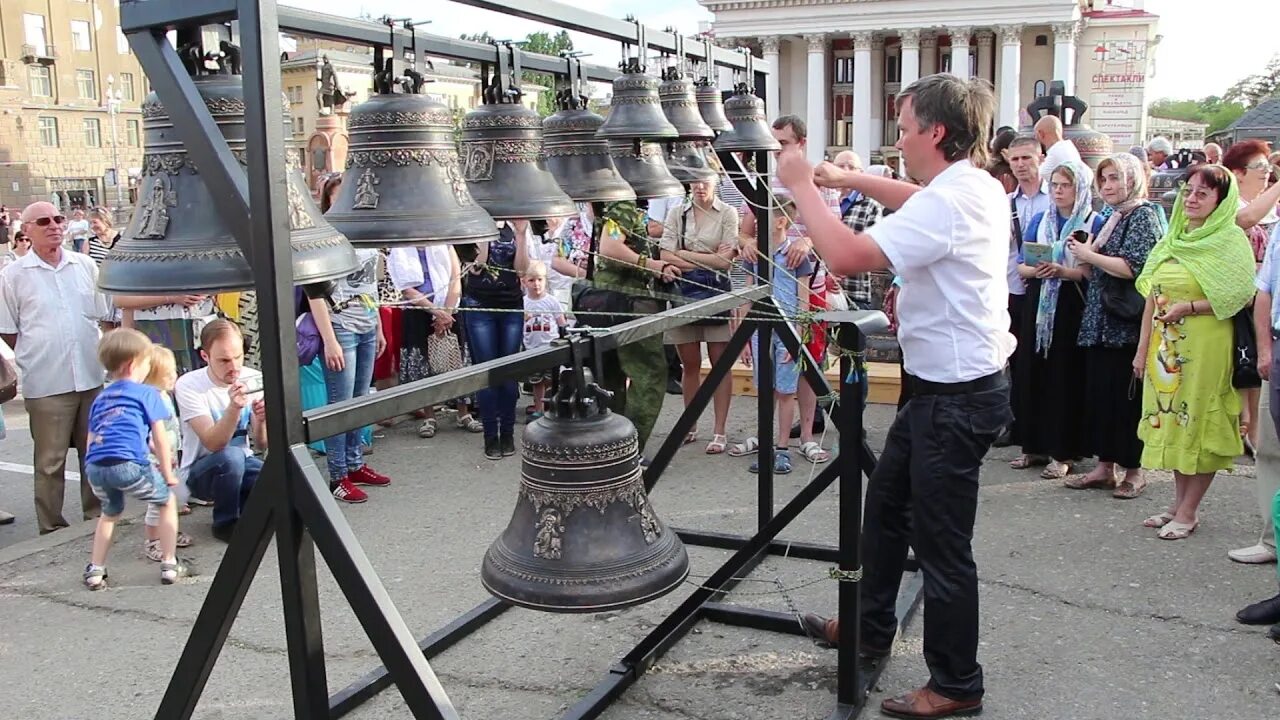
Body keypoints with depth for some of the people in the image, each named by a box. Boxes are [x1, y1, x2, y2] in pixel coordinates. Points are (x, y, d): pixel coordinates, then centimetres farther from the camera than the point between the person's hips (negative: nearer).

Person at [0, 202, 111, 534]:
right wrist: (38, 358, 1)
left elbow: (106, 316, 13)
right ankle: (52, 530, 14)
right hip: (46, 384, -3)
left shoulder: (85, 266, 6)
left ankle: (98, 518, 27)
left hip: (91, 378, 3)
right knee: (50, 461, 4)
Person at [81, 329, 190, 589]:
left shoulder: (99, 398, 27)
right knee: (167, 501, 19)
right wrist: (168, 474, 14)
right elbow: (160, 439, 6)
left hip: (94, 466, 6)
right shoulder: (147, 393, 10)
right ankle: (169, 564, 14)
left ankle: (95, 570, 27)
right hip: (127, 463, -5)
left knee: (110, 512, 33)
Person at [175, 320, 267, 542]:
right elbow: (213, 444, -29)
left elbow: (261, 445, -10)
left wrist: (260, 420, -33)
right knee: (231, 456, -36)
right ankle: (226, 522, -10)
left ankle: (245, 508, 8)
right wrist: (234, 408, -46)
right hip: (199, 471, -3)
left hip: (242, 464, 3)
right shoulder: (189, 386, -19)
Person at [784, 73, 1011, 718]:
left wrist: (803, 187, -16)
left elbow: (847, 256, -30)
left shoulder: (949, 202, -24)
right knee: (885, 503, 22)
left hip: (956, 397, -11)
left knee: (941, 543, 1)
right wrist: (851, 179, 19)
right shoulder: (977, 186, 8)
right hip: (943, 385, 11)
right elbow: (919, 203, 31)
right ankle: (870, 626, 40)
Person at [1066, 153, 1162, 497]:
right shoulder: (1111, 217, 16)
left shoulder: (1143, 215, -7)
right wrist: (1083, 256, 1)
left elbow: (1134, 268, -19)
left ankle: (1133, 469, 12)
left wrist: (1089, 255, -14)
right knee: (1098, 393, 8)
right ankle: (1105, 465, 16)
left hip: (1126, 323, -8)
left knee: (1126, 396, 0)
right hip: (1100, 322, 8)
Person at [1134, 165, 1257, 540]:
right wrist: (1143, 347, 10)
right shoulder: (1173, 239, 13)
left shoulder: (1231, 241, -6)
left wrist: (1189, 307, -19)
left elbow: (1241, 297, -14)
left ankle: (1188, 511, 9)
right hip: (1167, 347, 7)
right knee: (1173, 421, 11)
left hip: (1205, 347, -6)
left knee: (1200, 424, 0)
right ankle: (1179, 503, 23)